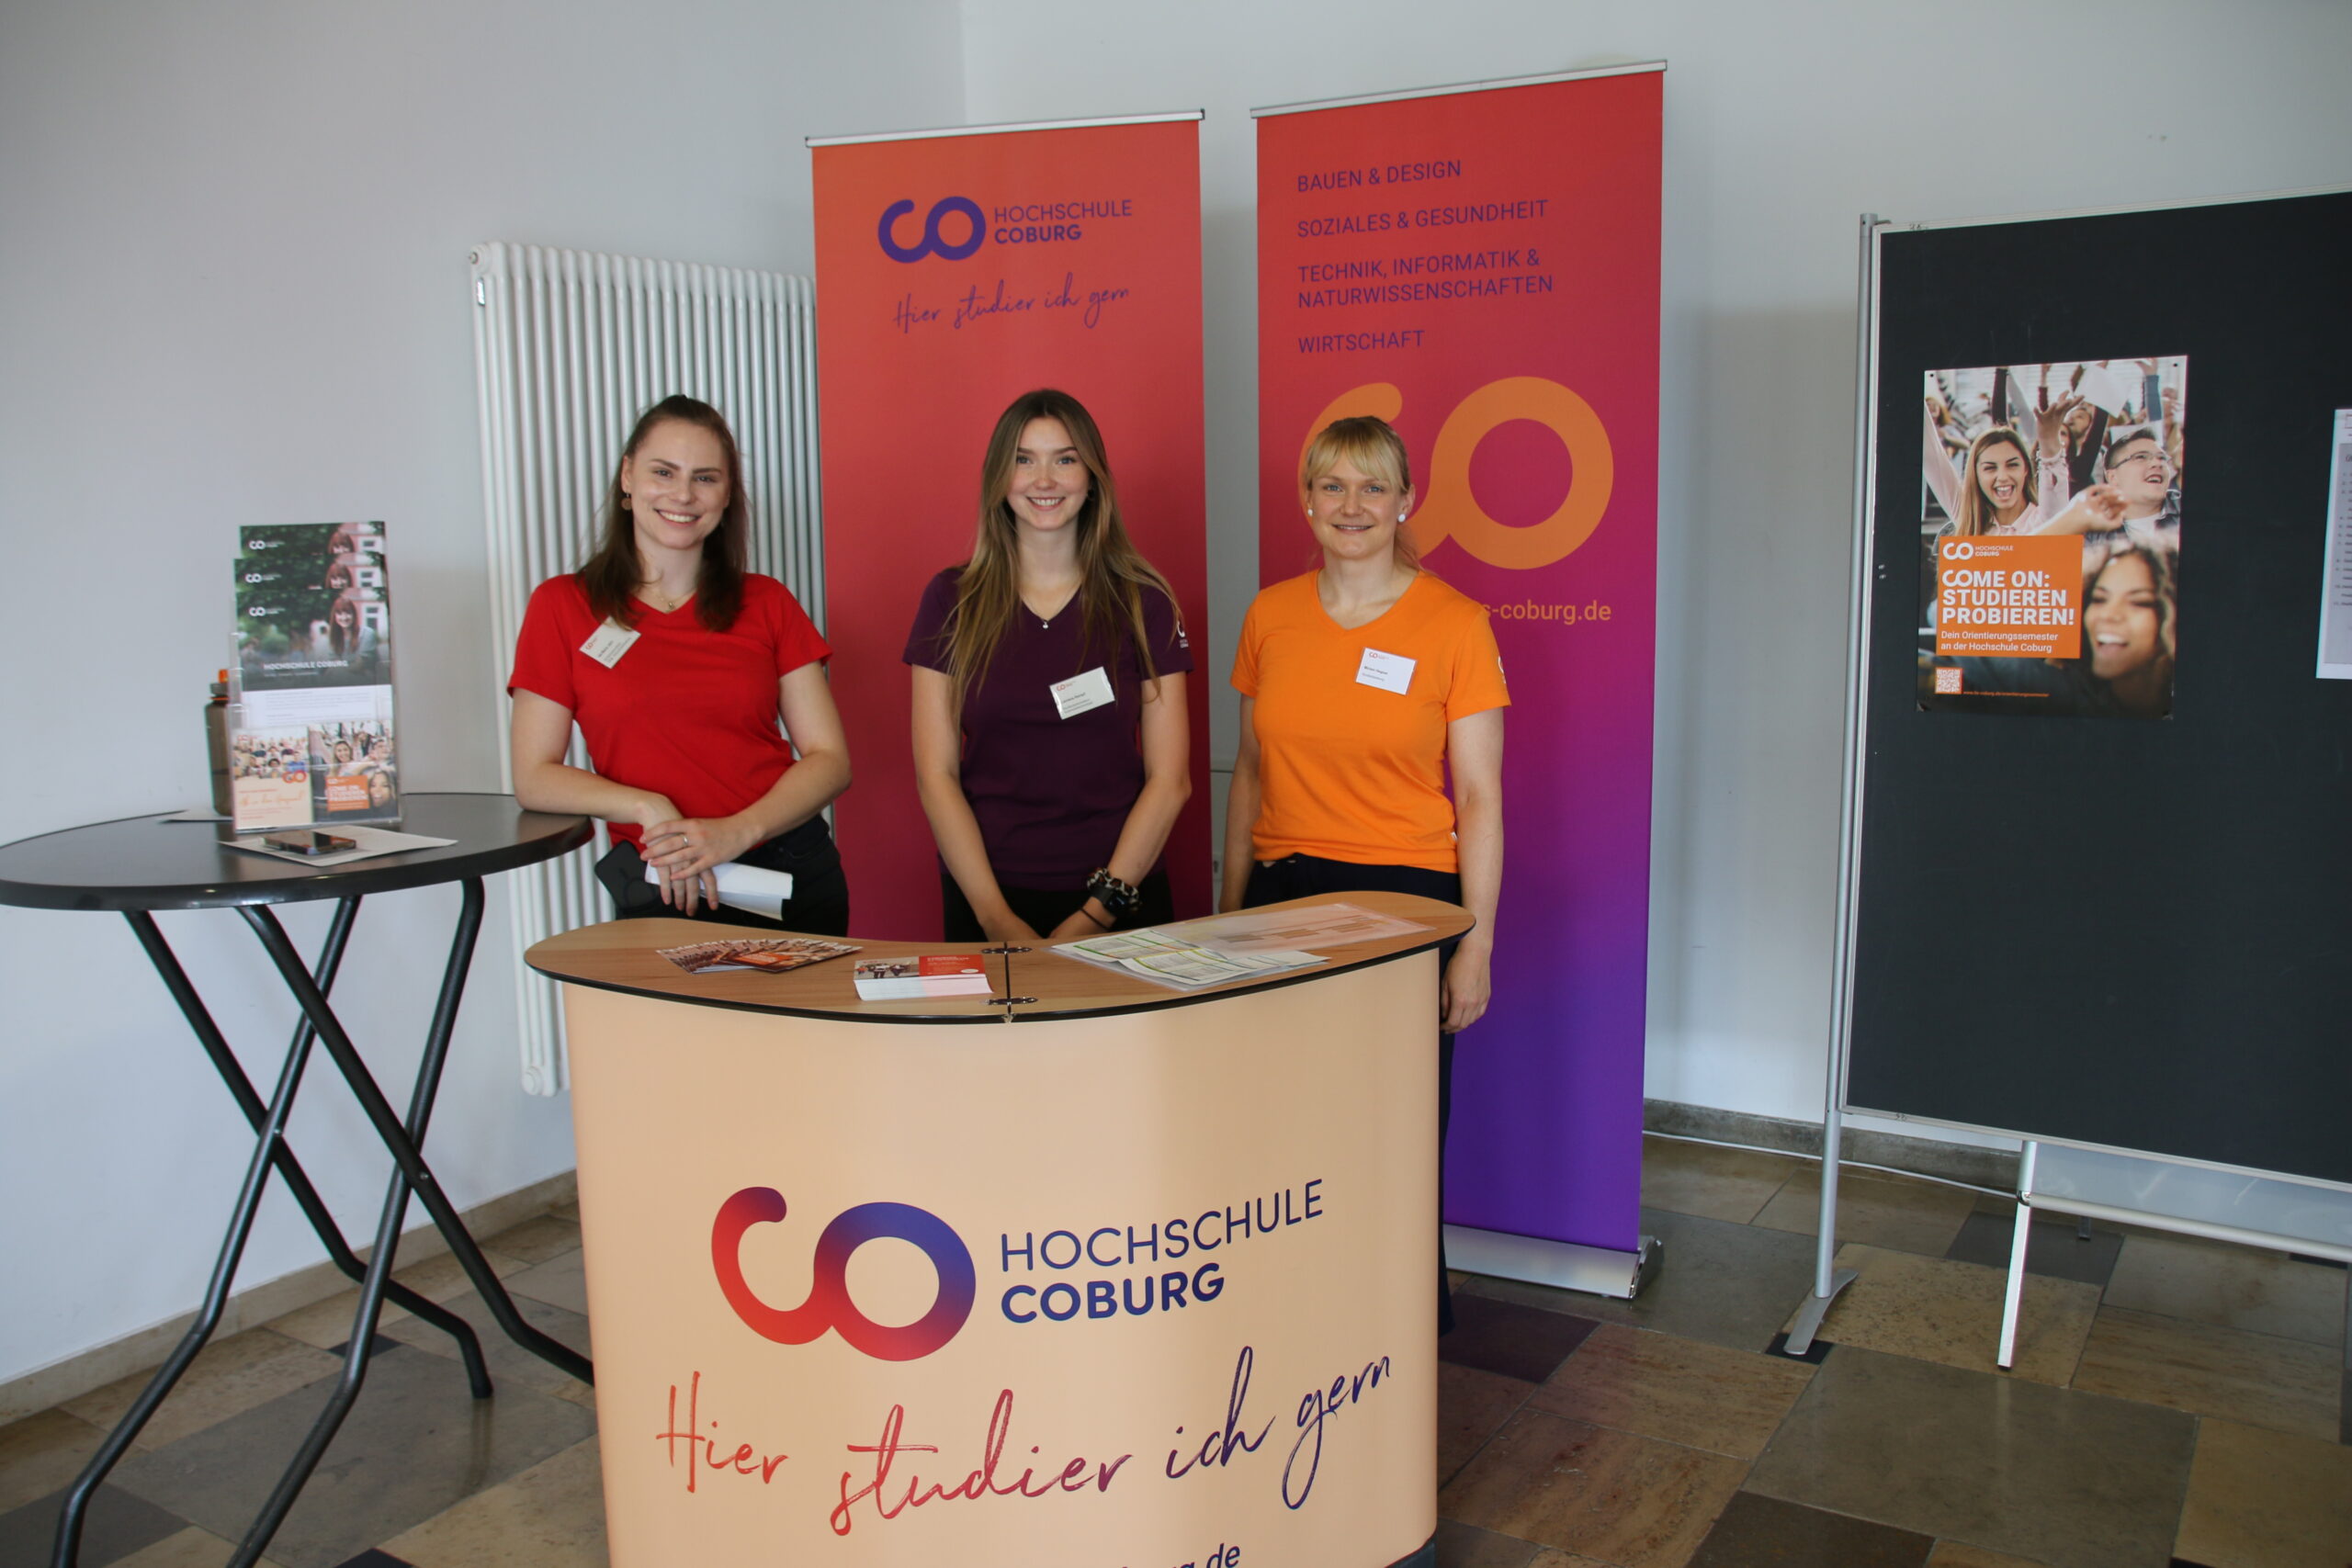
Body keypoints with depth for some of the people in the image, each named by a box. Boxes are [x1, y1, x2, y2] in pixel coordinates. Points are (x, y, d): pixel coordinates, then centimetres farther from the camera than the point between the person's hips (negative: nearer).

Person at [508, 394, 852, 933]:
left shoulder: (766, 603, 10)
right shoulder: (562, 606, 6)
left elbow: (829, 759, 5)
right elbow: (535, 777, 3)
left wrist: (738, 832, -12)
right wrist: (648, 807, -14)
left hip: (797, 874, 2)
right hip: (662, 891, -1)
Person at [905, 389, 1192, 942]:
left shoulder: (1144, 602, 1)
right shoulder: (952, 600, 2)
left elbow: (1170, 780, -2)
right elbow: (937, 777, -2)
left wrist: (1096, 914, -12)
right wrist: (996, 917, -12)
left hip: (1120, 895, 0)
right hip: (988, 896, 0)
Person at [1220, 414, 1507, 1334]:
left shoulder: (1454, 625, -4)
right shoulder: (1269, 617, 7)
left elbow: (1480, 797, -3)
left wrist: (1476, 943, -7)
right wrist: (1229, 911, 13)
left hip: (1405, 897, -3)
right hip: (1284, 895, 3)